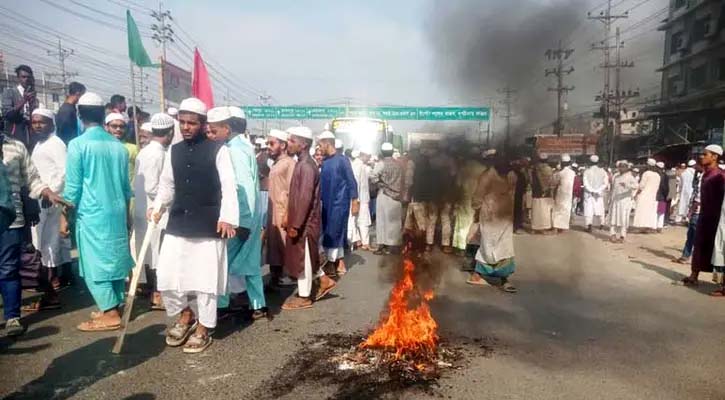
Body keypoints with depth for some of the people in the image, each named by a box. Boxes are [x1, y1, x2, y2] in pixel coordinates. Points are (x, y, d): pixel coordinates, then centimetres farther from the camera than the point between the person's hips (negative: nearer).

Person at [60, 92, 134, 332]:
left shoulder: (78, 144, -8)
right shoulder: (118, 145, 7)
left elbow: (72, 186, -9)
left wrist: (65, 216, 1)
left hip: (92, 213, -6)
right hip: (117, 211, 6)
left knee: (94, 263, 0)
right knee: (115, 258, 13)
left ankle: (110, 314, 0)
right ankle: (115, 305, 21)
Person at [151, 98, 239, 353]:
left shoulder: (218, 150, -5)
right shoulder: (173, 151, 11)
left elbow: (228, 186, -10)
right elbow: (167, 184, 18)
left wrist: (227, 218, -19)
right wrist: (159, 207, 4)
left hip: (208, 224, -5)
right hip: (178, 223, 5)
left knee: (205, 277, 3)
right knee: (166, 276, 6)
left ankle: (202, 329, 21)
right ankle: (185, 315, 32)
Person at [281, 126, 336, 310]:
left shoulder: (307, 166, -19)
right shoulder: (301, 163, 12)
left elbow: (305, 198, -24)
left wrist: (295, 225, -22)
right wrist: (290, 219, 17)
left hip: (305, 222, -9)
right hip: (299, 220, 9)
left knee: (302, 258, 2)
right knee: (304, 257, 18)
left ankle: (304, 297, 15)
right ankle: (324, 280, 30)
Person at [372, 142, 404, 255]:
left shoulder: (381, 164, -9)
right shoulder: (398, 165, 4)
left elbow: (373, 178, -16)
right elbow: (401, 181, 8)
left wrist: (381, 184, 0)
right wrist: (399, 193, 15)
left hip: (384, 195, -4)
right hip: (396, 196, 4)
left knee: (382, 220, 3)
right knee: (393, 221, 8)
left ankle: (382, 246, 4)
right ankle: (390, 245, 13)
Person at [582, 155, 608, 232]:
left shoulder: (587, 171, -6)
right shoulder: (602, 171, 1)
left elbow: (585, 183, -13)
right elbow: (605, 183, -5)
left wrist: (592, 190, -11)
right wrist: (598, 190, -9)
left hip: (589, 194, -2)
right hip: (599, 194, 2)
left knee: (588, 209, -4)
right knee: (600, 208, 16)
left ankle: (589, 225, -18)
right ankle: (601, 223, 24)